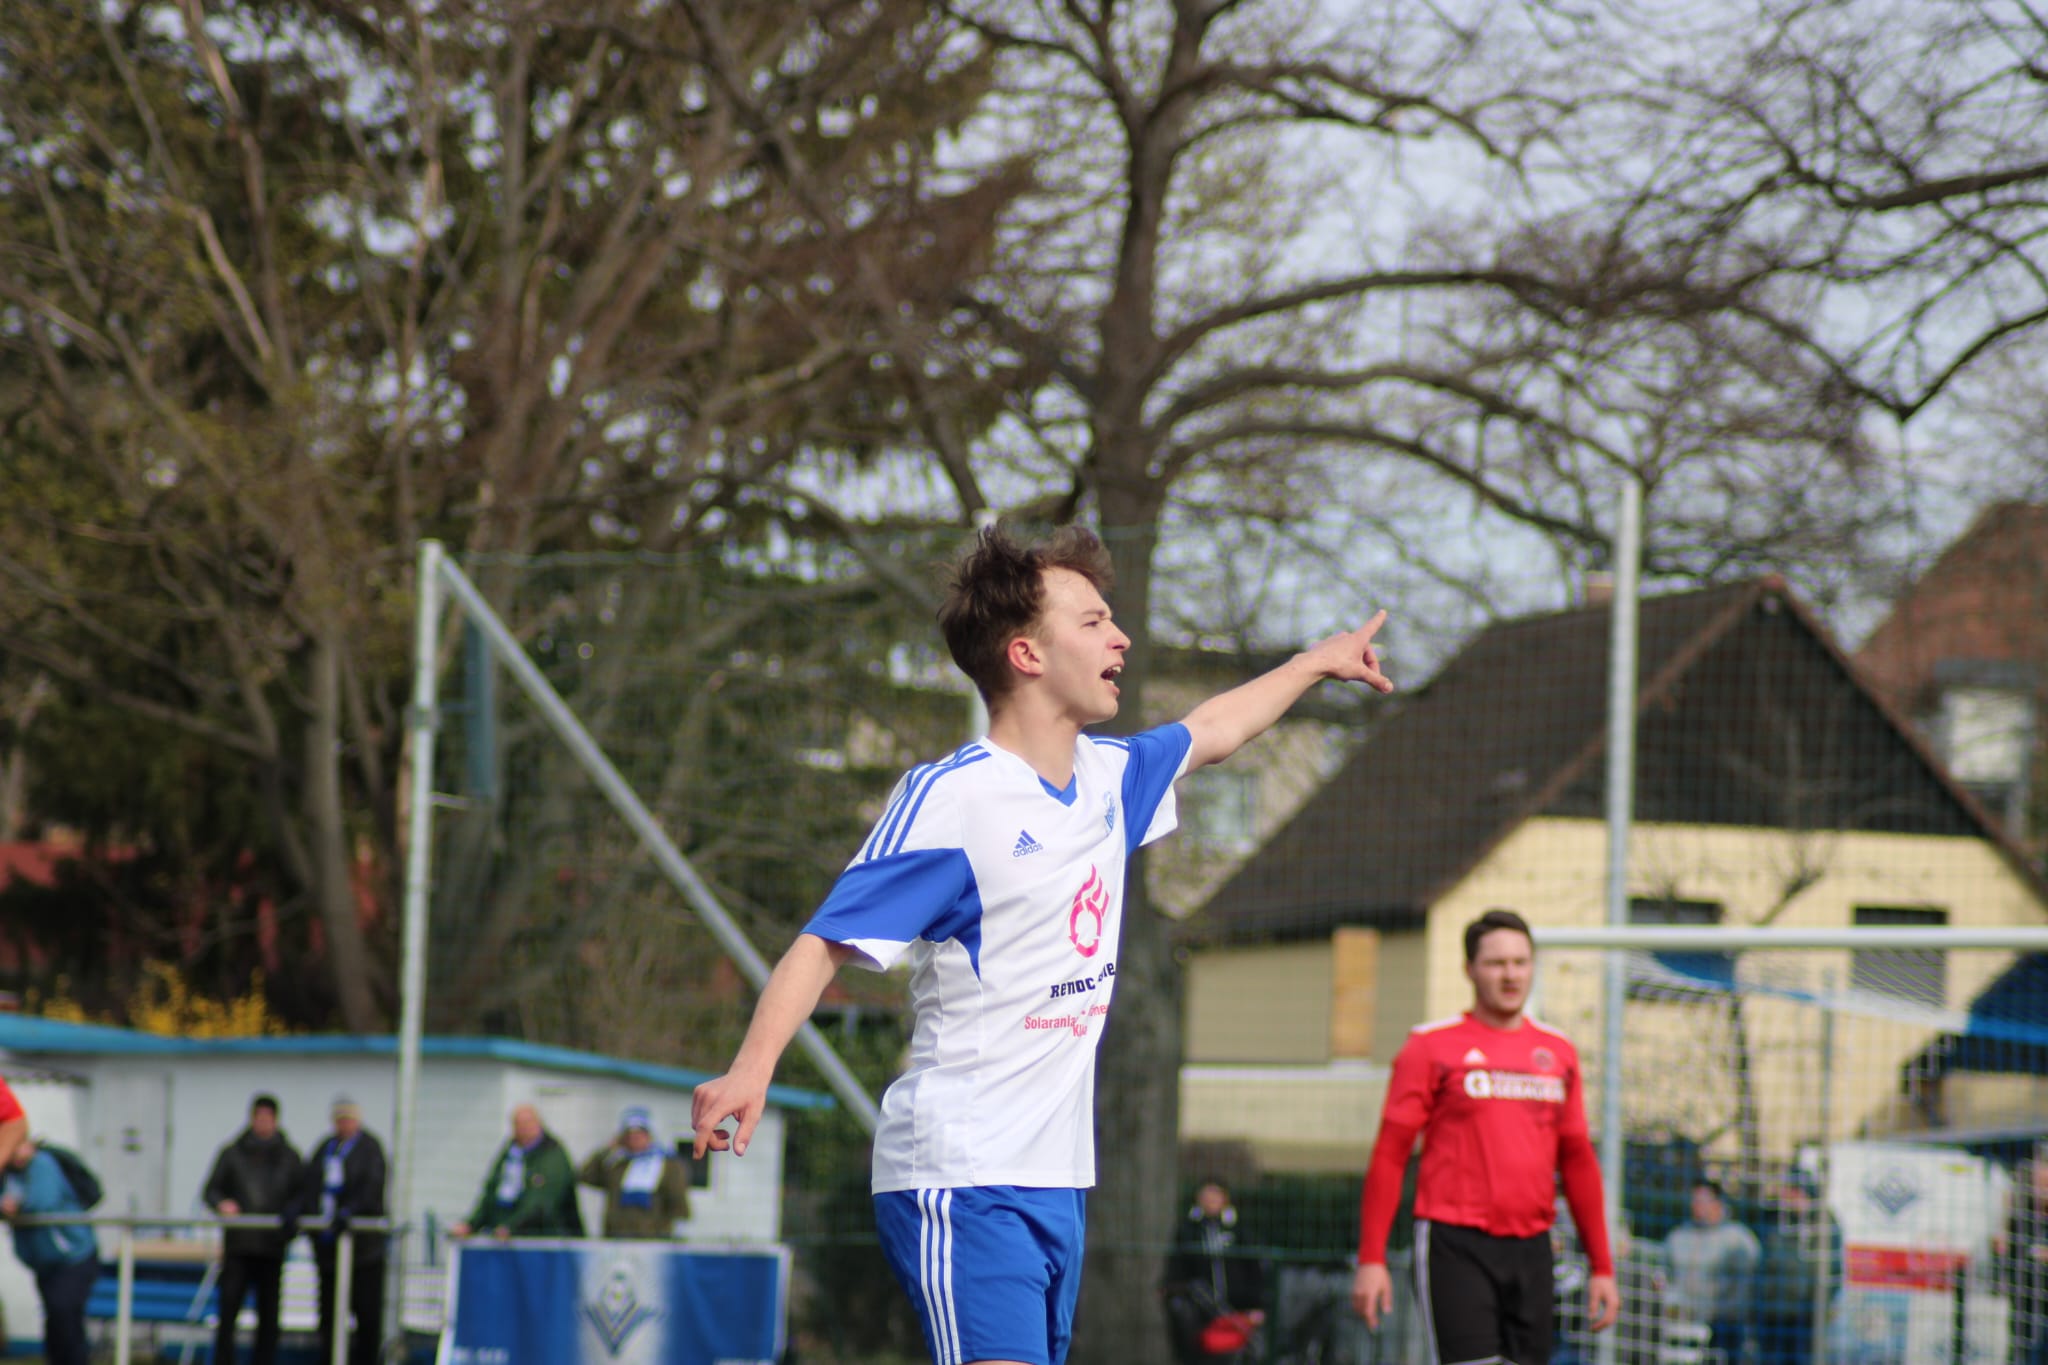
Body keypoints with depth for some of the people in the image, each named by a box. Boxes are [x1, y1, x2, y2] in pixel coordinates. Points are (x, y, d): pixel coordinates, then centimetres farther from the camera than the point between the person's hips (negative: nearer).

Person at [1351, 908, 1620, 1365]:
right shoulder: (1431, 1047, 0)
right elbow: (1389, 1155, -2)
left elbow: (1578, 1161, 18)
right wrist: (1371, 1259, -10)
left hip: (1531, 1250, 5)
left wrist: (1602, 1268, 14)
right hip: (1456, 1246, -5)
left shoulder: (1557, 1051, 13)